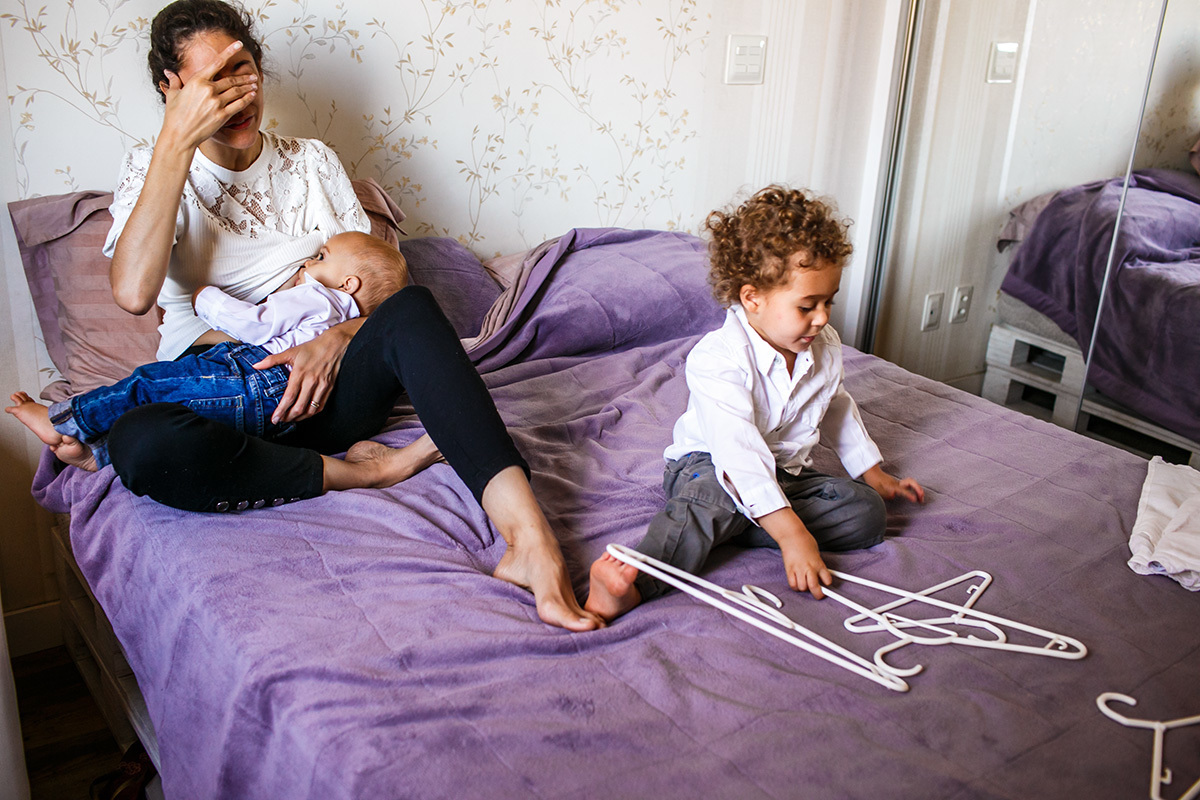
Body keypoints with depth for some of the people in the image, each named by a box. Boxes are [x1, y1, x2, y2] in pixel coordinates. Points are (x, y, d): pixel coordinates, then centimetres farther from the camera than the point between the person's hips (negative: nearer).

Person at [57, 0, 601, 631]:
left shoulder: (311, 161, 13)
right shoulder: (153, 170, 4)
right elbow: (134, 292, -18)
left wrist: (335, 339, -16)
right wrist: (177, 140, -18)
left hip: (324, 388, 2)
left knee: (412, 309, -32)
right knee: (139, 444, -37)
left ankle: (529, 538, -49)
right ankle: (359, 471, -24)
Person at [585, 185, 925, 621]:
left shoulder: (825, 347, -2)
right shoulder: (718, 359, -26)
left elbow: (837, 408, 21)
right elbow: (740, 455, -36)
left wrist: (872, 472, 25)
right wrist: (792, 534, -43)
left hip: (787, 472, 7)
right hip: (709, 464, -7)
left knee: (868, 512, -13)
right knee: (714, 491, -41)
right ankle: (638, 582, -61)